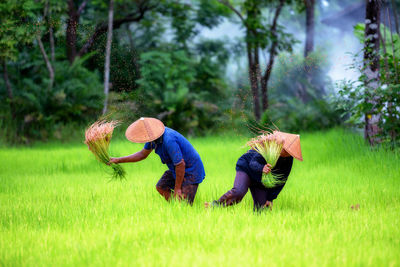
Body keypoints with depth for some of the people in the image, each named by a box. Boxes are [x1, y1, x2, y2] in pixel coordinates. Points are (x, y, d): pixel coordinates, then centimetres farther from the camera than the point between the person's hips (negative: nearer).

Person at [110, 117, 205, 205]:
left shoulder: (169, 140, -35)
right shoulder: (153, 136, -5)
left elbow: (180, 164, -28)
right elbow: (143, 154, 10)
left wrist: (177, 188, -18)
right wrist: (119, 160, 6)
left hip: (191, 171, -10)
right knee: (161, 187, 16)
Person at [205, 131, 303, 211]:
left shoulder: (288, 161, -13)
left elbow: (280, 182, -4)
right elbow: (253, 163, -27)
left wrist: (270, 199, -9)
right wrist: (261, 168, -51)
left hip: (261, 182, 5)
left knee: (261, 208, -5)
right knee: (238, 192, -31)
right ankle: (215, 205, -18)